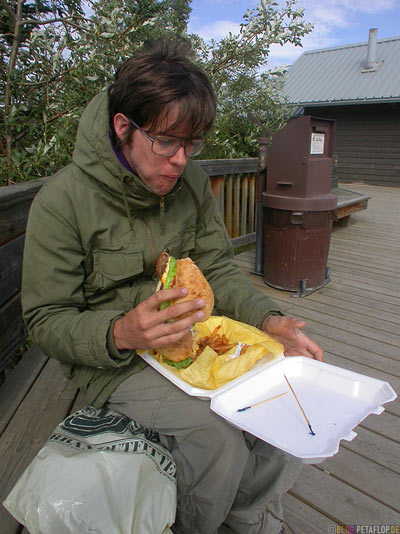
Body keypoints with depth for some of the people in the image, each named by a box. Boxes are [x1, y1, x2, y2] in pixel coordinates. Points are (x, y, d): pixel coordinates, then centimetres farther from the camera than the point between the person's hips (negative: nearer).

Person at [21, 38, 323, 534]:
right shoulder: (61, 201, -16)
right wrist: (119, 333, -32)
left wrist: (269, 320, -15)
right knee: (217, 436, -25)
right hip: (112, 360, -4)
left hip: (193, 339, 5)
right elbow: (46, 320, -12)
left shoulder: (192, 182, -1)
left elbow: (217, 269, 2)